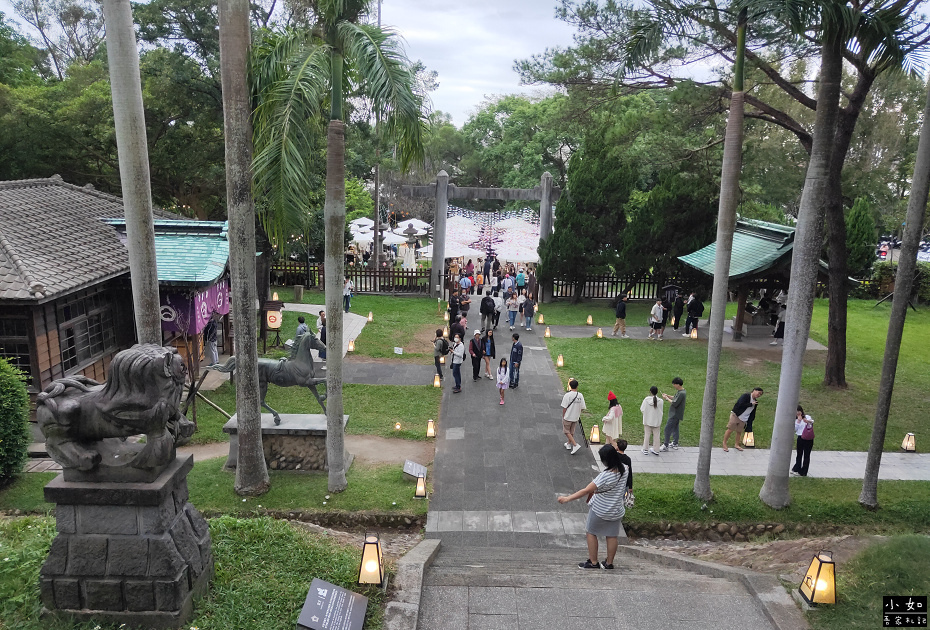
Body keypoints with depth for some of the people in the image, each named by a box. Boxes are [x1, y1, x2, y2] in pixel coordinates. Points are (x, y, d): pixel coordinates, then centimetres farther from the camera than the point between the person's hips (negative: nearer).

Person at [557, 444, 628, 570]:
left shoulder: (605, 476, -32)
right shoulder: (624, 470, -11)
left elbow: (586, 491, -29)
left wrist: (567, 498, -22)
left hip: (600, 511, -6)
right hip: (616, 510, 6)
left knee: (591, 533, 14)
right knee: (612, 536, 16)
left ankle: (593, 562, 21)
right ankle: (609, 563, 27)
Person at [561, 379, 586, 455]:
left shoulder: (567, 395, -20)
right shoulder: (580, 395, -7)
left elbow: (564, 407, -16)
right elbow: (582, 408, -2)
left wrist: (563, 416, -3)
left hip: (567, 417, -5)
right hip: (575, 417, 5)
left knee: (566, 431, 8)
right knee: (572, 431, 22)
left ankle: (575, 445, -4)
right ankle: (569, 444, 36)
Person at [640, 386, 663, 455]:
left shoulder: (646, 400, -13)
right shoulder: (660, 401, -12)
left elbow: (642, 409, -7)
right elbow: (661, 412, -3)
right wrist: (660, 421, 11)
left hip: (647, 421, 0)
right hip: (656, 421, 0)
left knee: (647, 435, 11)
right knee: (656, 435, 12)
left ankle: (645, 450, 16)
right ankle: (656, 450, 20)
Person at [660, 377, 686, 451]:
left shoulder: (681, 393, -25)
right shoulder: (680, 391, 6)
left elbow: (675, 404, -26)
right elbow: (676, 399, 17)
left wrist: (667, 398, -15)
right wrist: (668, 396, 4)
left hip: (675, 415, -10)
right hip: (676, 414, 10)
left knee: (667, 429, -6)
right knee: (675, 428, 19)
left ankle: (665, 446, 1)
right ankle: (675, 444, 30)